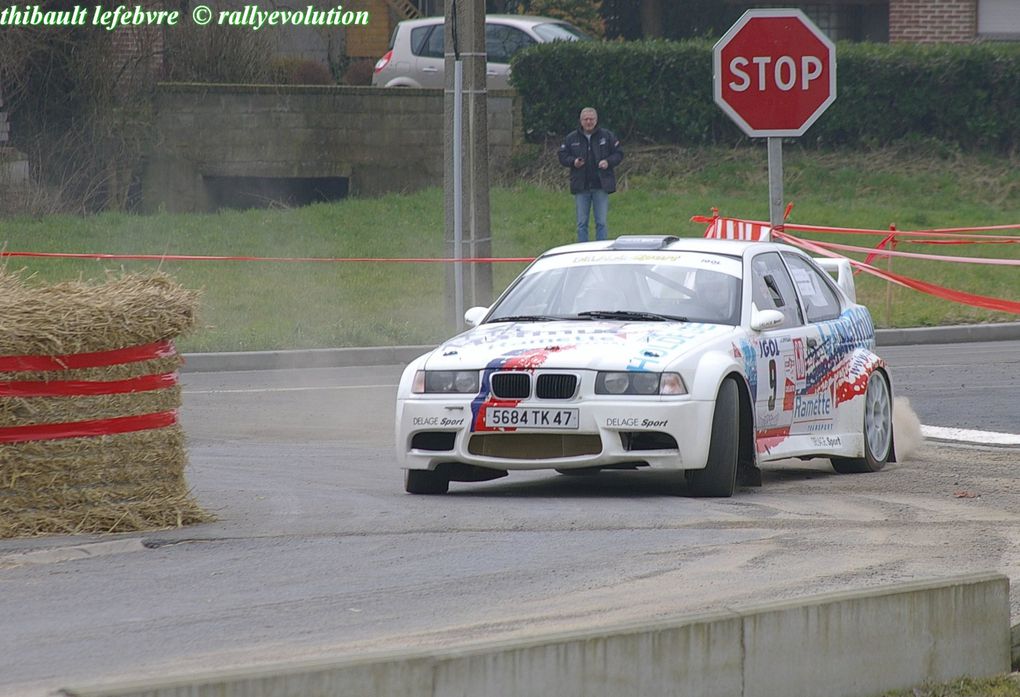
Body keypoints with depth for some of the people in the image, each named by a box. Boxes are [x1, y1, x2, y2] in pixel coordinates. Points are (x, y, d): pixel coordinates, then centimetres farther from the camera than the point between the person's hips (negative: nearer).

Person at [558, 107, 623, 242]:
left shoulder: (607, 136, 4)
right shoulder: (571, 138, 7)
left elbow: (618, 154, 7)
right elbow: (562, 156, 9)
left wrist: (608, 162, -12)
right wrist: (573, 161, -11)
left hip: (601, 186, -1)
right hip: (581, 187, 1)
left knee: (601, 222, -1)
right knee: (582, 223, 4)